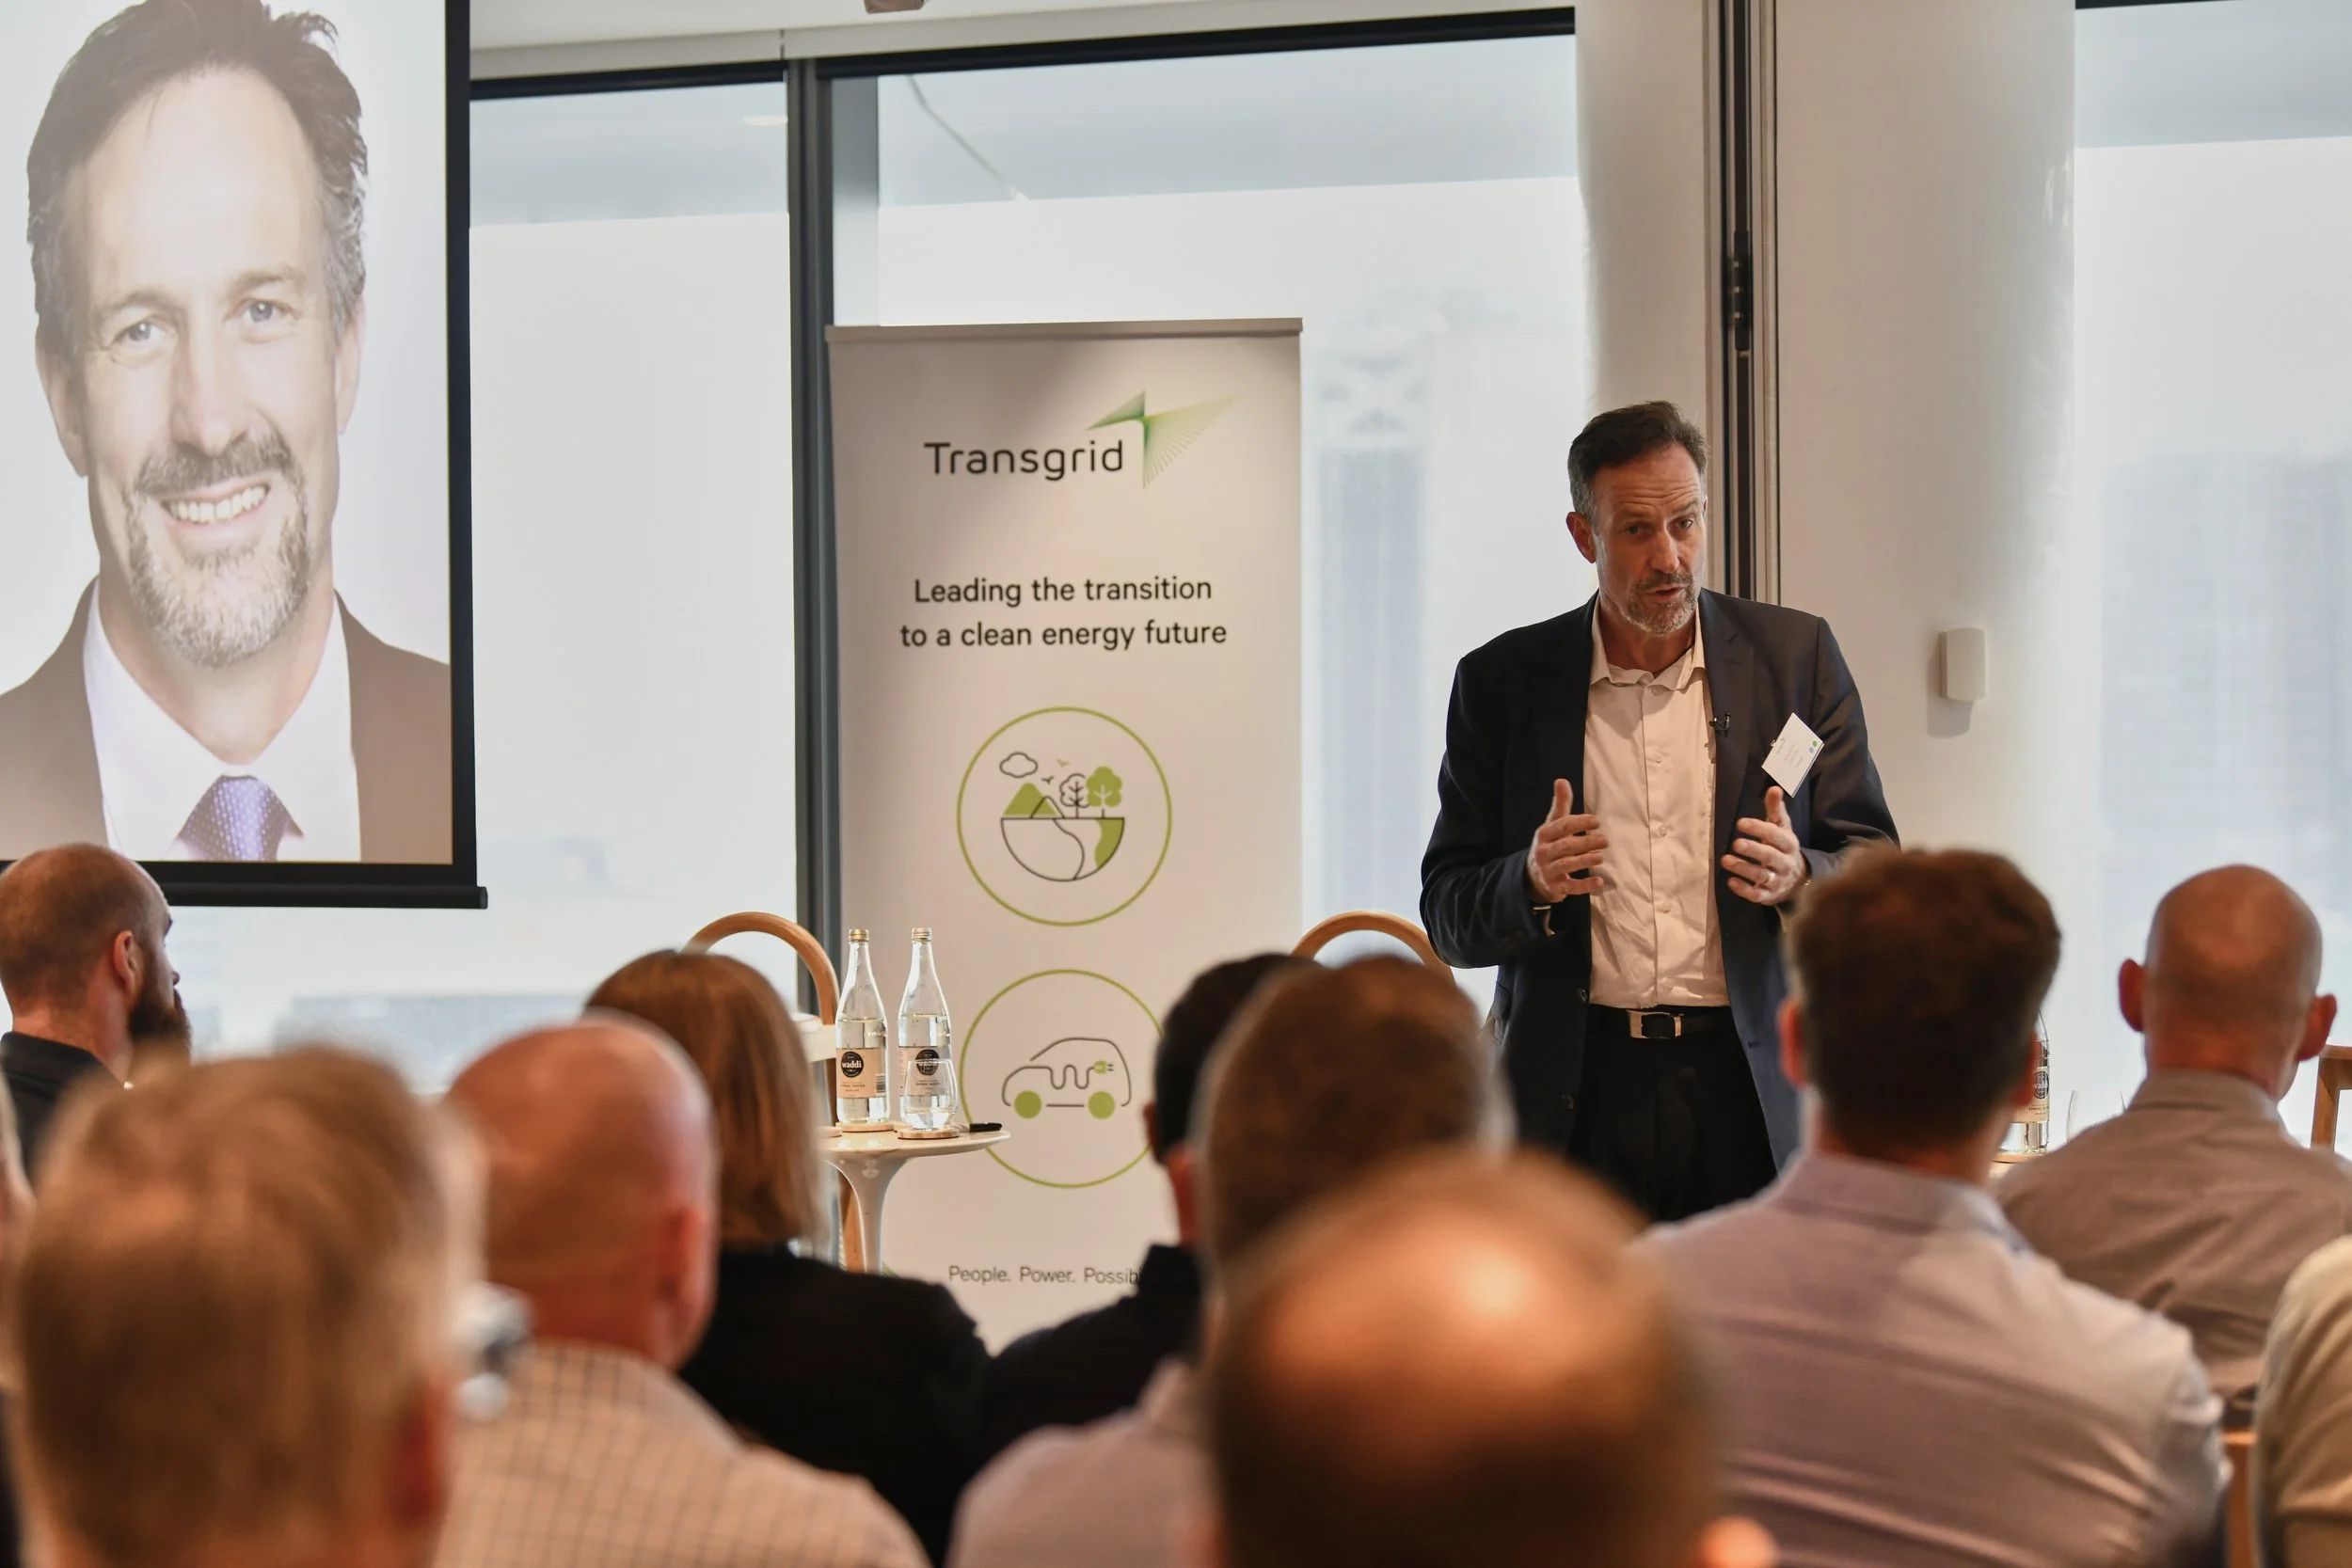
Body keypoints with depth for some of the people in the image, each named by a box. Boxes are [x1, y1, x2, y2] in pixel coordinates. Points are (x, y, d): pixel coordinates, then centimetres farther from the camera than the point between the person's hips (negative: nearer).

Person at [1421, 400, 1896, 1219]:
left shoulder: (1797, 656, 6)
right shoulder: (1503, 681, 5)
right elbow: (1448, 919, 7)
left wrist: (1798, 877, -14)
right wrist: (1532, 884, -14)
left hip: (1752, 1090, 0)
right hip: (1576, 1095, 0)